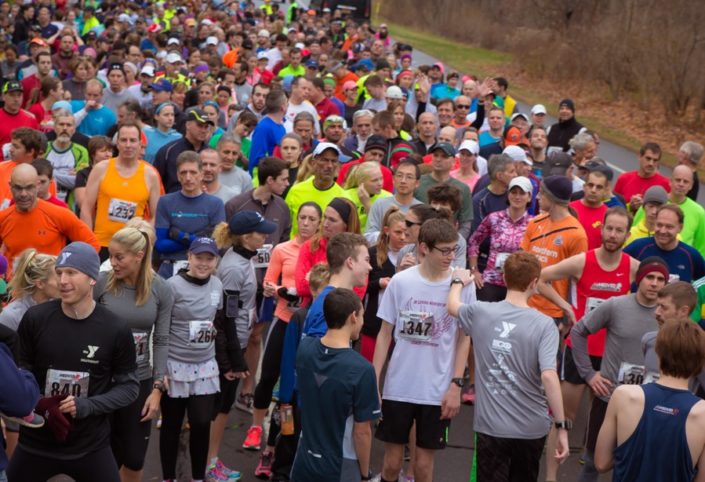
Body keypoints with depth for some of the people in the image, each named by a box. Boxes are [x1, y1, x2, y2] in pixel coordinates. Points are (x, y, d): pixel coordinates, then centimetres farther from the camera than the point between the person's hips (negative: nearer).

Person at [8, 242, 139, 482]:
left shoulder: (115, 329, -8)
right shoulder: (35, 319, -5)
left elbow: (129, 386, -1)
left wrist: (87, 406, -17)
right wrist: (40, 405, -14)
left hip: (91, 446, -1)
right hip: (36, 442, 1)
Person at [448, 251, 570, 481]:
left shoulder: (480, 313, -4)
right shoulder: (544, 325, -12)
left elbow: (453, 306, 19)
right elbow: (548, 376, -21)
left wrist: (459, 281, 40)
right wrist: (562, 427, -16)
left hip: (491, 426, 1)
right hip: (531, 428, 0)